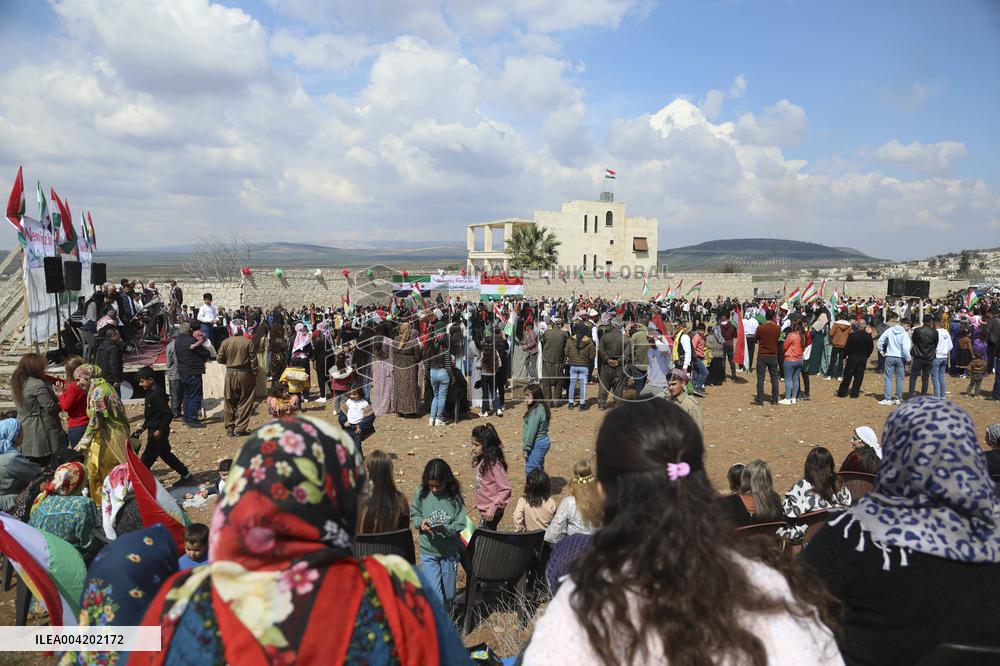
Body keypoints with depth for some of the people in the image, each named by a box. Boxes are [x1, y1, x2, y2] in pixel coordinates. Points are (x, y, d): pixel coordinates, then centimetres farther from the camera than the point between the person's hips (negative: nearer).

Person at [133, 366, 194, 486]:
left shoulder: (157, 394, -21)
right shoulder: (150, 393, 9)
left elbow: (169, 414, -24)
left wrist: (160, 430, -23)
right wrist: (143, 427, 17)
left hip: (158, 433, -10)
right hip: (153, 430, 10)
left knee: (147, 458, -3)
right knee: (165, 454, 17)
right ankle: (187, 476, 23)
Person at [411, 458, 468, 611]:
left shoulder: (455, 497, -14)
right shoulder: (422, 493, -9)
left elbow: (460, 525, -14)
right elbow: (414, 514, 5)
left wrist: (444, 528, -31)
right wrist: (420, 522, -17)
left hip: (449, 552, 0)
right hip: (428, 552, 0)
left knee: (448, 591, 18)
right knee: (434, 592, -5)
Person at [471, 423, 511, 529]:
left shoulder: (494, 465, -23)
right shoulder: (481, 461, 3)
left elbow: (505, 490, -22)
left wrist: (493, 508, -23)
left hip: (491, 512, -8)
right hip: (483, 509, 8)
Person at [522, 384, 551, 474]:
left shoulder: (536, 411, -22)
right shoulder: (541, 407, 8)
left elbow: (531, 431, -21)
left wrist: (526, 448, -16)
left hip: (537, 444, -10)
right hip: (543, 441, 10)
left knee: (530, 471, -6)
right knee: (538, 469, 19)